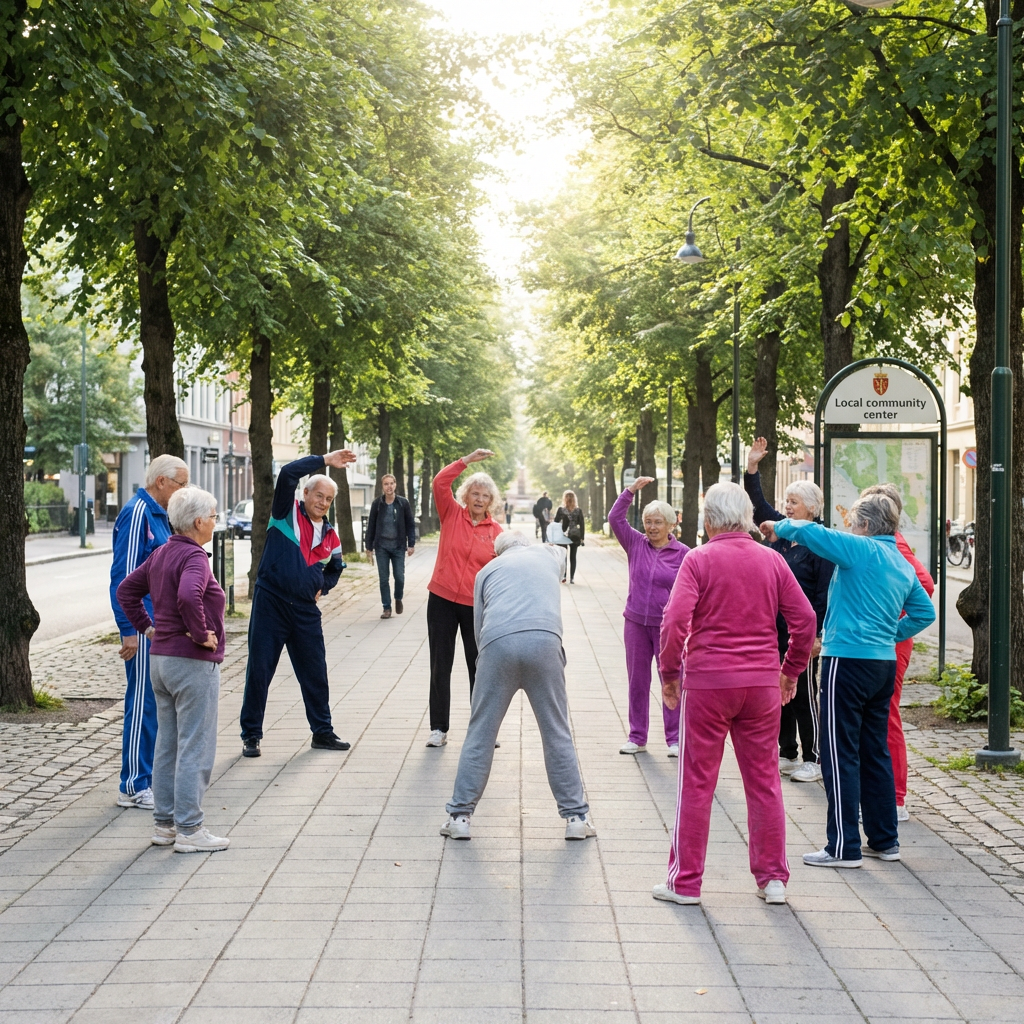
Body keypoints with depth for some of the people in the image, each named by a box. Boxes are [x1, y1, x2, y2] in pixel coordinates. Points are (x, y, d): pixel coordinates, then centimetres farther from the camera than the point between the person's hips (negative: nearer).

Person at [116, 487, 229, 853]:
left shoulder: (161, 554, 10)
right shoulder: (194, 557, -17)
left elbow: (126, 590, 19)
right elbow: (188, 597, -36)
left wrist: (148, 628, 15)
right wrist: (201, 634, -22)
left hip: (161, 658, 9)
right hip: (193, 662, -9)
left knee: (168, 745, 15)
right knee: (195, 748, -2)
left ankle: (164, 824, 21)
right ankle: (189, 830, 2)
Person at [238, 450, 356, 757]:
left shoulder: (330, 536, 12)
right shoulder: (287, 513, -2)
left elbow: (335, 568, 31)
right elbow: (287, 474, -19)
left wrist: (322, 588, 12)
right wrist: (325, 460, -16)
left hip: (306, 610, 5)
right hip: (270, 602, -5)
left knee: (315, 672, 9)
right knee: (259, 670, -1)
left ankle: (323, 732, 22)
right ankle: (251, 735, 9)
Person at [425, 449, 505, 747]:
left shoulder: (496, 531, 0)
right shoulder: (452, 514, -1)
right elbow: (440, 483, -16)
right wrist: (467, 460, -20)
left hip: (477, 607, 0)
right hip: (442, 600, 0)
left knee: (479, 668, 6)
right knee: (440, 666, 6)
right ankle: (439, 729, 14)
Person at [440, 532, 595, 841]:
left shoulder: (488, 570, 26)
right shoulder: (545, 556, 30)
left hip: (498, 642, 0)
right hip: (545, 639, 0)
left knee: (480, 733, 8)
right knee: (557, 733, 8)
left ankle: (460, 815, 12)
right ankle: (576, 816, 12)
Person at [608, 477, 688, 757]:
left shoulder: (682, 553, -4)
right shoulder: (636, 544, 3)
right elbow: (615, 518, -4)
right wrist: (631, 490, -11)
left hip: (668, 627, -3)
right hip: (636, 623, 3)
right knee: (637, 682, 10)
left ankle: (675, 739, 9)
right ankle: (637, 738, 19)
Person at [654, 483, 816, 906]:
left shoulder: (698, 559, -6)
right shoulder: (772, 560, 5)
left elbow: (675, 620, -15)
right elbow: (805, 619, 4)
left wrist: (669, 672, -3)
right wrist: (791, 670, 15)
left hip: (707, 681, -3)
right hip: (762, 682, 3)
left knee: (697, 783, 5)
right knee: (764, 780, 11)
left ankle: (685, 882, 10)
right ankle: (773, 878, 15)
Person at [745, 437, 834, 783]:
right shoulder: (783, 531, 8)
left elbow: (825, 591, -16)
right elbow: (759, 505, 16)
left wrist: (818, 633, -19)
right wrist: (752, 468, 7)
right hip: (776, 628, 8)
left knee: (803, 695, 0)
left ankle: (812, 759, 9)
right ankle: (787, 754, 23)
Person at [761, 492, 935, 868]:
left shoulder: (862, 549, -11)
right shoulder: (903, 565, 13)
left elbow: (808, 531, -17)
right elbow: (924, 611, 21)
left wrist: (780, 527, 1)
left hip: (848, 660, -8)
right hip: (884, 663, 8)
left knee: (841, 754, -3)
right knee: (874, 752, 15)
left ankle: (844, 847, -2)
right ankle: (885, 840, 21)